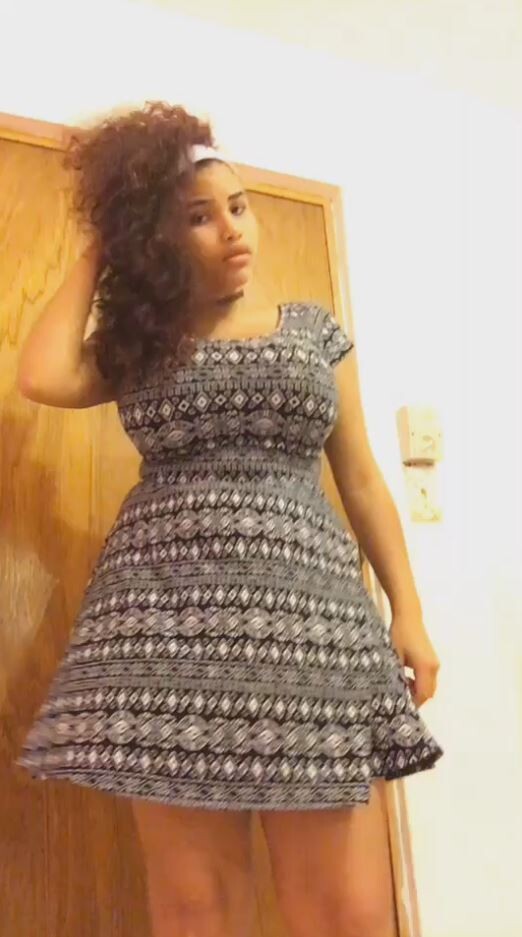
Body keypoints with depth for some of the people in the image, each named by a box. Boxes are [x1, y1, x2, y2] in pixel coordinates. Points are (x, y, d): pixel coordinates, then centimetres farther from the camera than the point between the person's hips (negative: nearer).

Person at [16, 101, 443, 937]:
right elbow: (43, 377, -6)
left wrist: (408, 611, 4)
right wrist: (98, 250, 9)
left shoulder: (316, 330, 16)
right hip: (170, 618, 0)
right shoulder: (139, 343, 14)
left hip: (307, 614, 1)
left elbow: (361, 481, 14)